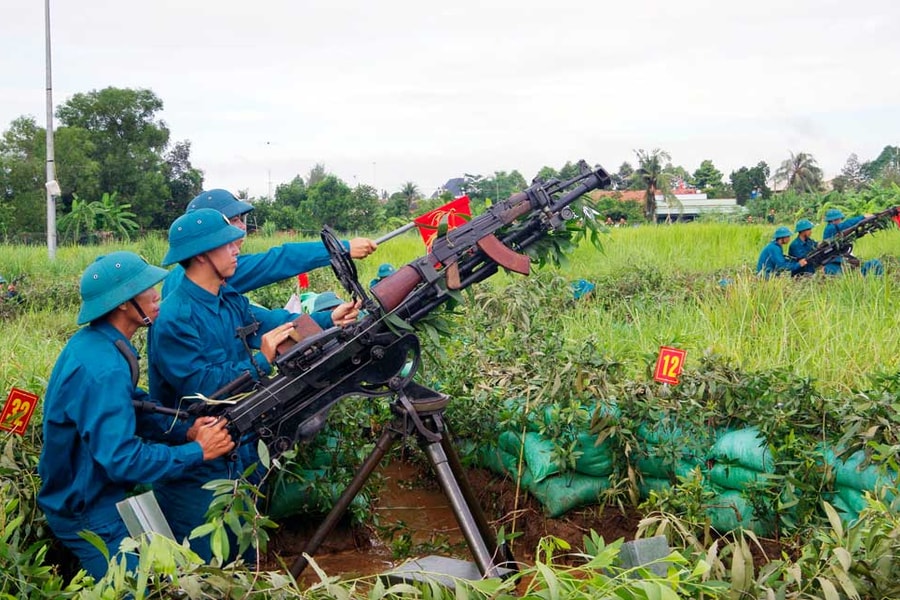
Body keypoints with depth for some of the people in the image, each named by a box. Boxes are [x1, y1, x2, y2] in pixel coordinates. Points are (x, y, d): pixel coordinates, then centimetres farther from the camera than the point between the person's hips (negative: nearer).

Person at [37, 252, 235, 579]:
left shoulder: (93, 342, 1)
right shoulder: (103, 369, -30)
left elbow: (131, 410, 9)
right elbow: (122, 460, -32)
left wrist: (186, 432, -4)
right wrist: (199, 451, -22)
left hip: (96, 495, 10)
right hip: (90, 515, -10)